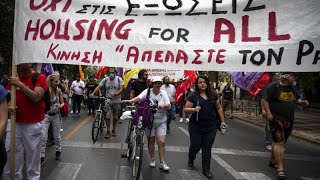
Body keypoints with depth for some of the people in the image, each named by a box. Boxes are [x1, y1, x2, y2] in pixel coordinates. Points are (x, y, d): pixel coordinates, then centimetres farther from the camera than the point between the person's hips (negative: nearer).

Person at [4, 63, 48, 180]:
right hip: (14, 123, 5)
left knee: (33, 156, 6)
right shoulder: (15, 78, 11)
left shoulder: (39, 78, -5)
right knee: (11, 157, 5)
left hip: (33, 125, -5)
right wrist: (8, 106, -7)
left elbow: (36, 97, -17)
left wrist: (20, 84, -20)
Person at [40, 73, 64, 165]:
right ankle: (42, 156, 0)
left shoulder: (59, 91, -4)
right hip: (46, 115, -2)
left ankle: (58, 152, 35)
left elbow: (63, 103, 4)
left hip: (56, 115, 2)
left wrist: (60, 106, -17)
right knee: (43, 136, -8)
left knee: (57, 136, 14)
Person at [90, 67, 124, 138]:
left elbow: (121, 89, -11)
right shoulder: (105, 80, 0)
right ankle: (108, 131, 1)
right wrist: (93, 93, -23)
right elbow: (99, 87, -7)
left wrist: (115, 94, -29)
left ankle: (113, 130, 26)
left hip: (117, 101, 0)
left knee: (115, 117, 10)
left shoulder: (119, 79, -4)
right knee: (107, 116, -8)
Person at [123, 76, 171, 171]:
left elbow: (168, 105, -9)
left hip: (161, 121, 1)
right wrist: (129, 101, -41)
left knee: (162, 142, -3)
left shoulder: (163, 93, -1)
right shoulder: (147, 91, -7)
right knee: (151, 141, 10)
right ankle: (152, 159, 29)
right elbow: (139, 98, -23)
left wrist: (163, 106, -33)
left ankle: (162, 163, 9)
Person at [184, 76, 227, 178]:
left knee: (207, 148, 6)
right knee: (195, 146, 9)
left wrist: (222, 121, 11)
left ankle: (206, 170, 17)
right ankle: (190, 160, 41)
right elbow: (185, 109, -5)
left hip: (211, 127, 2)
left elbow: (219, 108, 14)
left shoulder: (213, 96, 6)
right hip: (196, 127, -2)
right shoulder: (193, 96, -4)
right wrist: (194, 109, -24)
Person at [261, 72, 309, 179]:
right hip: (277, 119, -8)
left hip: (289, 120, 8)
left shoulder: (291, 88, 13)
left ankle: (272, 161, 36)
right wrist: (268, 113, -20)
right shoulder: (273, 86, -10)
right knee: (279, 143, -14)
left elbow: (297, 98, 25)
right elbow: (264, 100, -11)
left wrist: (302, 102, 2)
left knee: (279, 142, 18)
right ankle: (280, 169, -17)